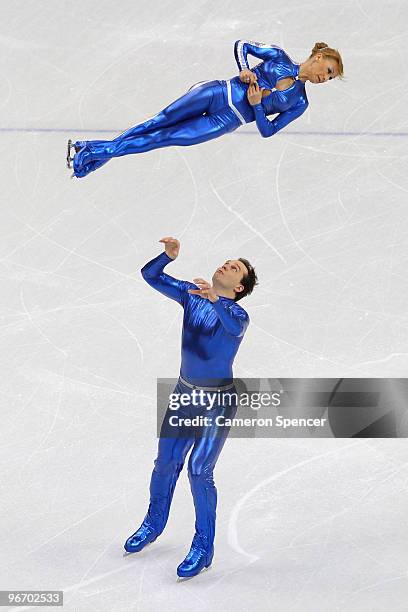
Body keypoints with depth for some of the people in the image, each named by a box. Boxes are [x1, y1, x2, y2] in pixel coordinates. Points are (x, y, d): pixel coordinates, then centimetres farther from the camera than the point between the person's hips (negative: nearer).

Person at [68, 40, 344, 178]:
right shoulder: (279, 56, 3)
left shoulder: (300, 102, 6)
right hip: (218, 93, 0)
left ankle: (100, 152, -3)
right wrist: (244, 69, -12)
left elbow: (268, 130, 3)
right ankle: (92, 148, 4)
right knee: (160, 121, -6)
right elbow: (242, 44, 7)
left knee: (163, 138, -8)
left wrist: (256, 105, -14)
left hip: (226, 121, 0)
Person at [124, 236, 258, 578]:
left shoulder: (237, 314, -17)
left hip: (219, 402, -6)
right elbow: (151, 275, 0)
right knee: (166, 462, 16)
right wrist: (169, 256, -20)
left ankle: (204, 547, 7)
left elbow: (234, 327, -41)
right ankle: (154, 523, 39)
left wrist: (213, 299, -59)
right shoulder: (192, 294, -1)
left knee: (199, 471, -9)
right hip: (185, 393, 6)